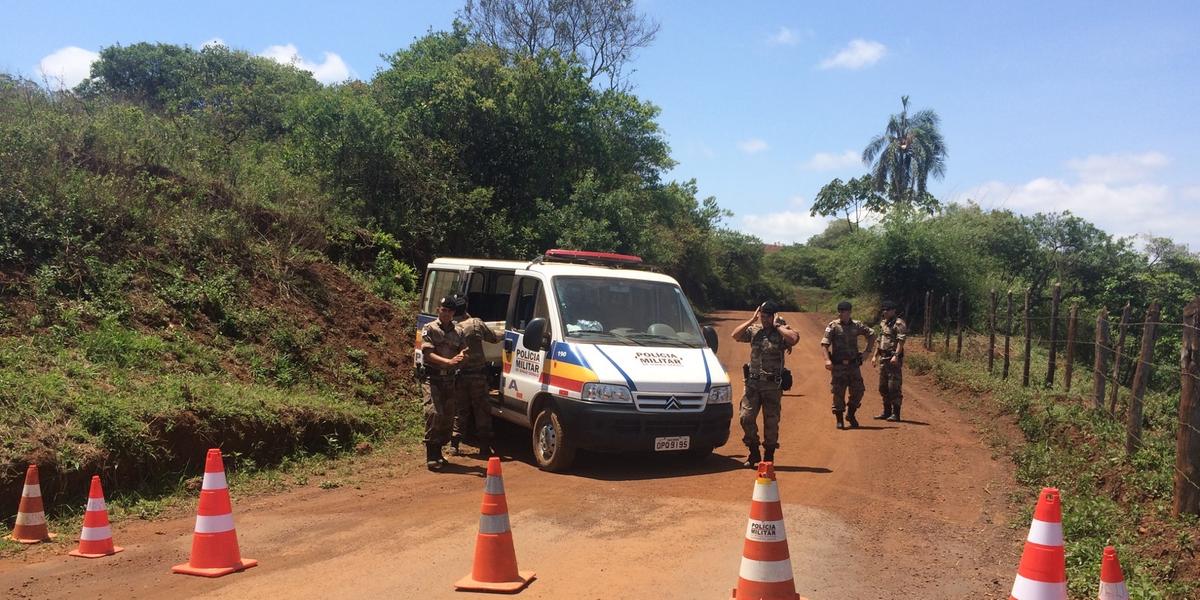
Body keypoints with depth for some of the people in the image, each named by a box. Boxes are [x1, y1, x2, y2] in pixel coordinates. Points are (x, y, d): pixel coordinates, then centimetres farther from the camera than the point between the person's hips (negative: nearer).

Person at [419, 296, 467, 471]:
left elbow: (464, 352, 8)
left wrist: (462, 356, -18)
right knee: (434, 414, -18)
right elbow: (428, 353, -10)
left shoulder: (458, 332, 14)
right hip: (433, 378, -5)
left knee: (448, 417, 7)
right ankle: (432, 457, -15)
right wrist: (448, 361, -25)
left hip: (451, 379, 5)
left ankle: (438, 453, 21)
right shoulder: (429, 329, 1)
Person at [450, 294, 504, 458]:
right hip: (478, 373, -2)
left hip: (459, 375, 2)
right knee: (482, 410, 5)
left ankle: (454, 445, 13)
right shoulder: (476, 324, -6)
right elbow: (493, 338, 4)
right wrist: (505, 335, 22)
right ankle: (485, 447, 5)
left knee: (460, 411, 14)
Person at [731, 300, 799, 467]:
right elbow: (735, 336, -6)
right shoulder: (754, 330, 6)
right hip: (752, 383, 3)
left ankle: (769, 456, 19)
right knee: (746, 417, -4)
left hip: (773, 385, -3)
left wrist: (777, 325, -15)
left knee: (771, 422, 5)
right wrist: (752, 320, -6)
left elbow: (794, 338, -25)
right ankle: (754, 453, 11)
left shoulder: (781, 332, -4)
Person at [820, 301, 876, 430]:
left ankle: (851, 415, 22)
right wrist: (827, 360, -24)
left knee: (858, 390, 2)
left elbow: (872, 334, 21)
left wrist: (868, 351, 12)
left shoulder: (857, 325, 6)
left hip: (853, 365, 3)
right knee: (838, 393, -1)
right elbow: (824, 344, -11)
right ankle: (840, 420, 9)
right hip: (838, 366, -3)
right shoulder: (833, 326, -3)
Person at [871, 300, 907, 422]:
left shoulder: (898, 323, -10)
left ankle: (896, 413, -3)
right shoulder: (883, 323, 17)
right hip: (883, 358, 9)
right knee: (883, 387, 12)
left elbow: (901, 341, -18)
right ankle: (886, 412, 21)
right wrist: (875, 355, 19)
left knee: (894, 387, -8)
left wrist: (896, 356, -26)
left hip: (894, 359, -9)